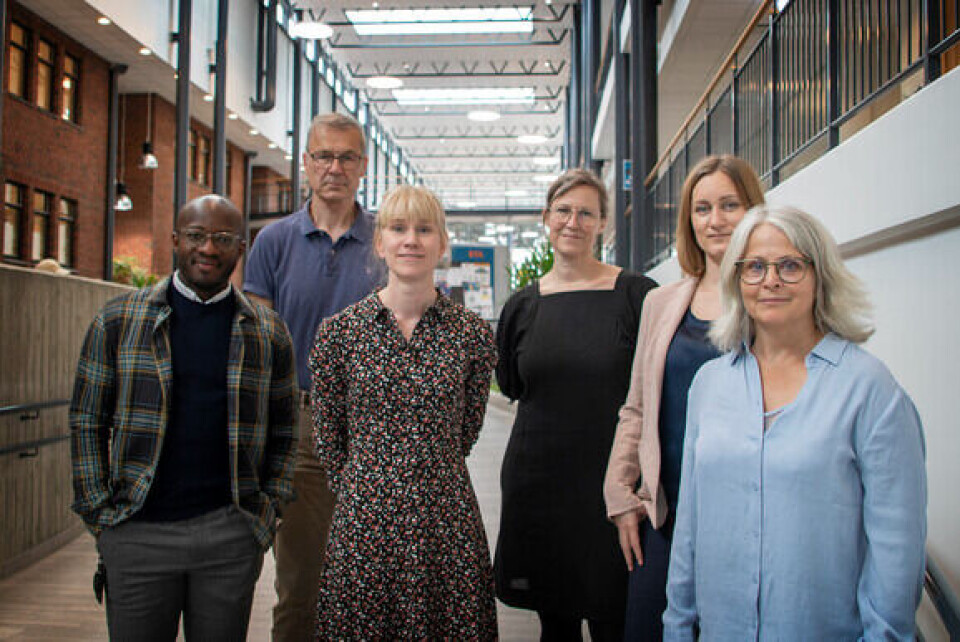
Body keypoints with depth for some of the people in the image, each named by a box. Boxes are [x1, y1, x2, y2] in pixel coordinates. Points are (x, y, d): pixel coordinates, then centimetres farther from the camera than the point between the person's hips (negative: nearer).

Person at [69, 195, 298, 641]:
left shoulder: (268, 332, 5)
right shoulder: (117, 320, 3)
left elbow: (283, 433, 9)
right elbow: (87, 423, 5)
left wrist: (268, 509, 0)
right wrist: (99, 512, -1)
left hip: (232, 534, 1)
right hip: (137, 532, 0)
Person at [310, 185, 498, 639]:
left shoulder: (471, 333, -1)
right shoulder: (340, 330, -2)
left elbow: (467, 429, 9)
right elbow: (329, 436, 6)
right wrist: (362, 487, 9)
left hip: (447, 517, 1)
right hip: (364, 518, 0)